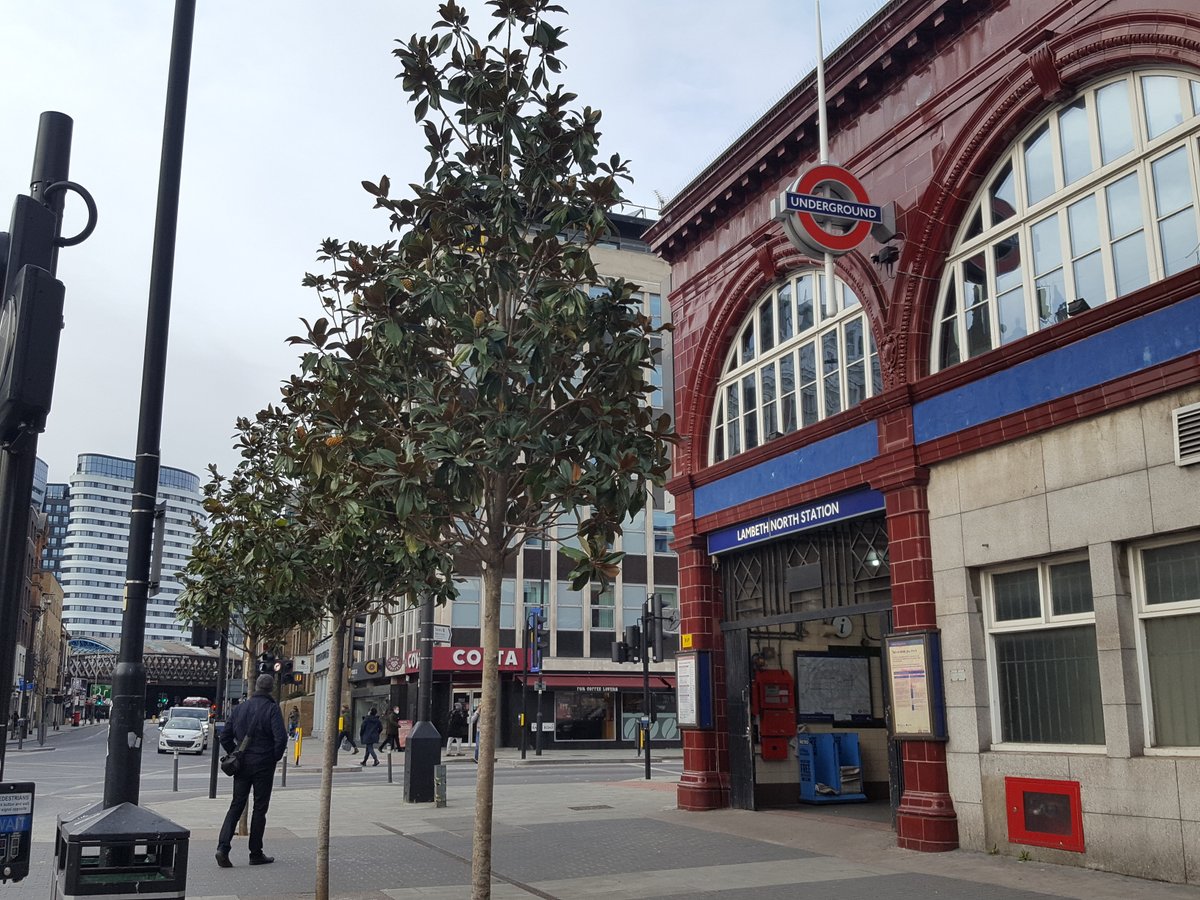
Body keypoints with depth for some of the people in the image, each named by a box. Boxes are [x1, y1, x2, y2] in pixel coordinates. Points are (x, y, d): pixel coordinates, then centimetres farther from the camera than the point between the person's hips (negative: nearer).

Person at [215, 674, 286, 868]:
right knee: (260, 808, 5)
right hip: (263, 765, -4)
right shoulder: (272, 708, -10)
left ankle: (223, 847, -6)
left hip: (242, 765, 4)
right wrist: (275, 757, -4)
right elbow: (281, 737, -20)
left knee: (236, 806, 9)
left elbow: (225, 737, 9)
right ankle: (256, 854, 11)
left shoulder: (241, 708, 7)